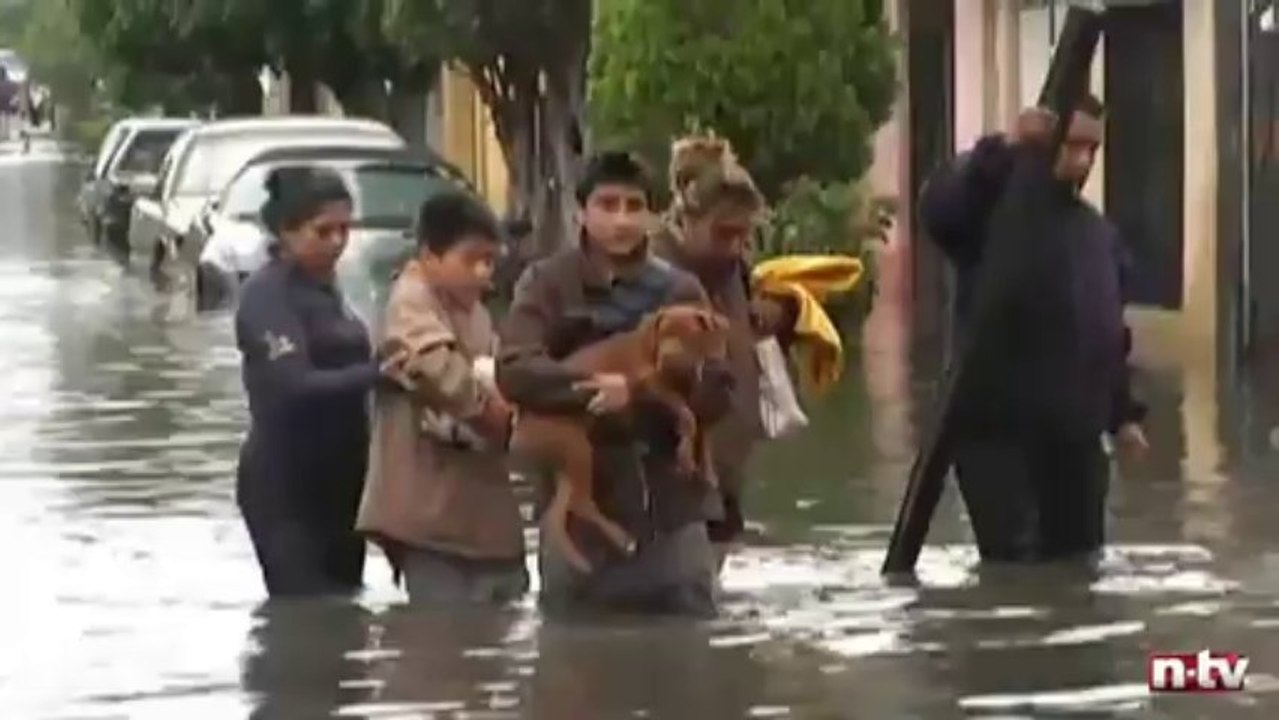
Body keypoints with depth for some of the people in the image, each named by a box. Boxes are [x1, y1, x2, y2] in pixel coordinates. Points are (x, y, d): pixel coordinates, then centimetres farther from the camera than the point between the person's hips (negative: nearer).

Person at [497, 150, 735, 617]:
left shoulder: (680, 291, 6)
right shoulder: (547, 283, 1)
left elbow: (716, 390, -1)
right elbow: (516, 370, -12)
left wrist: (637, 396, -17)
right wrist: (596, 388, -26)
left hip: (671, 511, 2)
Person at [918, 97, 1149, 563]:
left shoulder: (1099, 232, 17)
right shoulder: (995, 207, -6)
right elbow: (939, 208, -31)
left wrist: (1123, 413, 21)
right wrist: (1005, 151, -42)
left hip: (1076, 436, 7)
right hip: (998, 431, -7)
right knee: (1014, 568, -14)